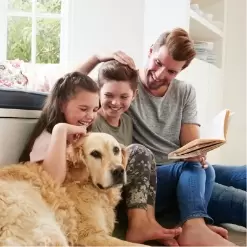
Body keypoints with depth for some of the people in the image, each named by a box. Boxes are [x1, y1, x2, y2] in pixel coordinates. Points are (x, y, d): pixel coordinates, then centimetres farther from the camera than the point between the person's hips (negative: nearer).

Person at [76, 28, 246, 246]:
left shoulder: (186, 93, 12)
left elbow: (191, 143, 4)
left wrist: (198, 154, -20)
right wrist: (97, 58, -21)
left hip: (184, 174, 5)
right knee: (192, 169, -32)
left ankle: (194, 227, -30)